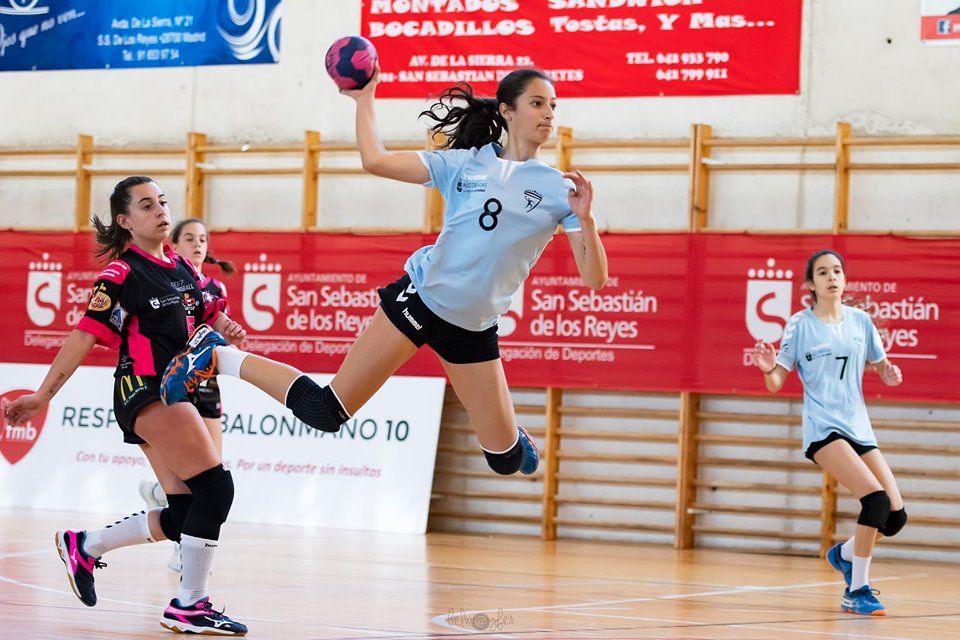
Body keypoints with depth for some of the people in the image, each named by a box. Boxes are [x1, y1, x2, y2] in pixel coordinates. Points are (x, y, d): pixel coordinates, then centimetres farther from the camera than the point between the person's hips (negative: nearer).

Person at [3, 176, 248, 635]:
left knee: (183, 517, 6)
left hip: (174, 393, 8)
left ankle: (84, 546, 23)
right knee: (214, 487, -18)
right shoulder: (123, 274, -8)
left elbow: (210, 314, 25)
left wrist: (226, 328, 0)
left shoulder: (182, 270, 14)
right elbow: (85, 335, -12)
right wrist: (43, 395, -16)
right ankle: (189, 605, -11)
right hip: (144, 389, -8)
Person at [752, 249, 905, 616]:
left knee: (896, 515, -3)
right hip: (823, 429, -5)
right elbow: (776, 384, -2)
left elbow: (881, 365, 20)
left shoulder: (860, 320, 8)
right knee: (876, 498, -25)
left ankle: (844, 554, 27)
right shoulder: (800, 324, -2)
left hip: (858, 427, 5)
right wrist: (768, 368, -24)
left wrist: (890, 374, -3)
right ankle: (857, 592, -15)